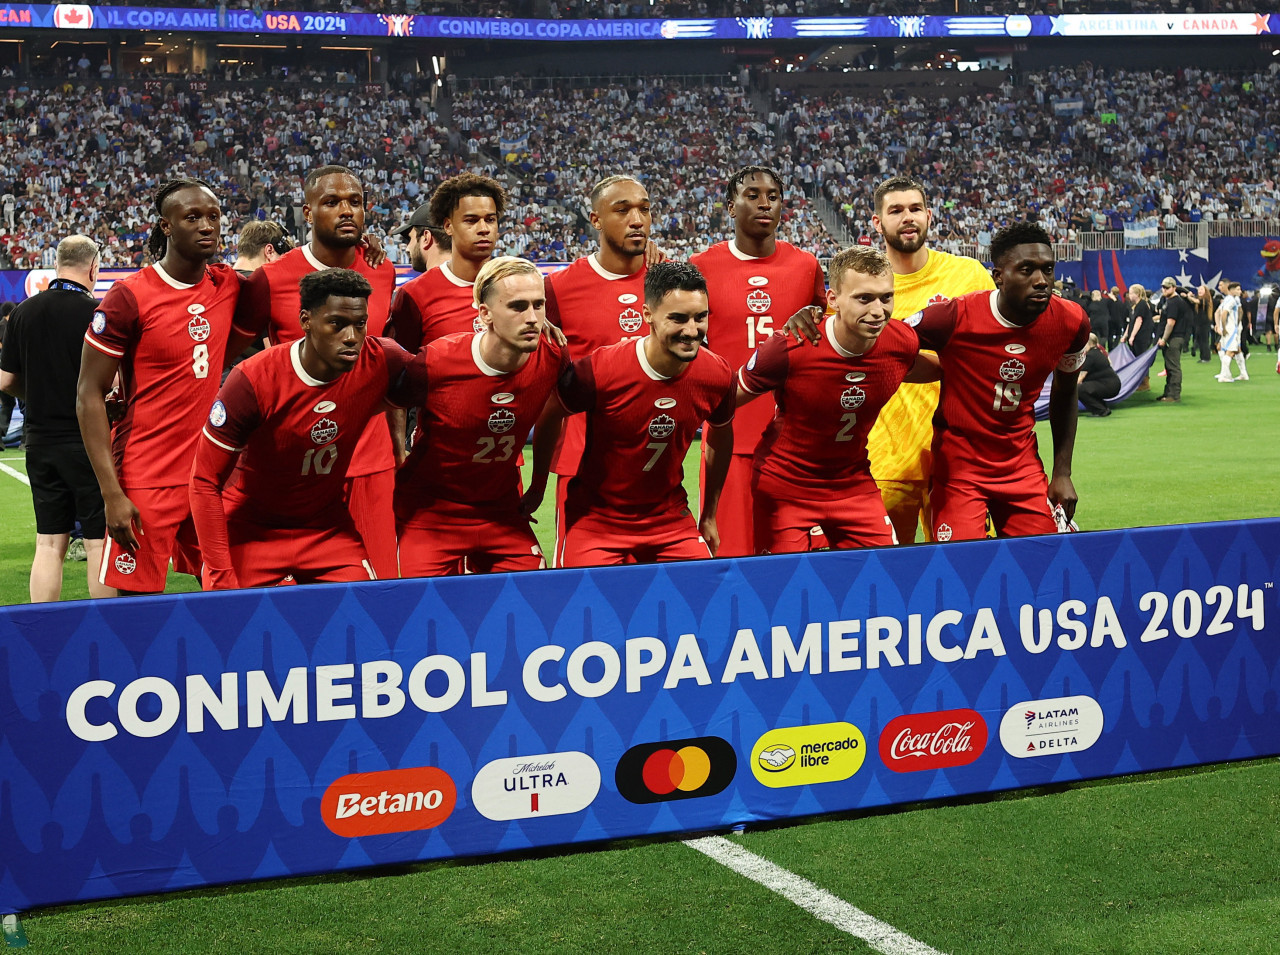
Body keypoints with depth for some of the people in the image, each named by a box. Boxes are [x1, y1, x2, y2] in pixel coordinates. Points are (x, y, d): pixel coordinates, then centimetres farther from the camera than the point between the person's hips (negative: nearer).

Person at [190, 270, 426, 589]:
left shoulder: (381, 363, -17)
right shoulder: (253, 380, -23)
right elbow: (205, 481, -18)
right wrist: (222, 575, -23)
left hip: (327, 527, 3)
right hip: (251, 530, -3)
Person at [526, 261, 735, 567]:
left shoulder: (718, 376, -11)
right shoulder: (599, 370, -23)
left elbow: (721, 437, 10)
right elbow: (550, 416, -3)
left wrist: (709, 516, 16)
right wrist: (537, 487, 7)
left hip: (670, 518, 3)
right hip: (595, 517, -3)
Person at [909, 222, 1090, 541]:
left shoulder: (1071, 322, -6)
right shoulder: (956, 317, -20)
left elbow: (1065, 394, 10)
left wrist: (1062, 473, 7)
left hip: (1022, 464, 4)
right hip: (958, 463, -4)